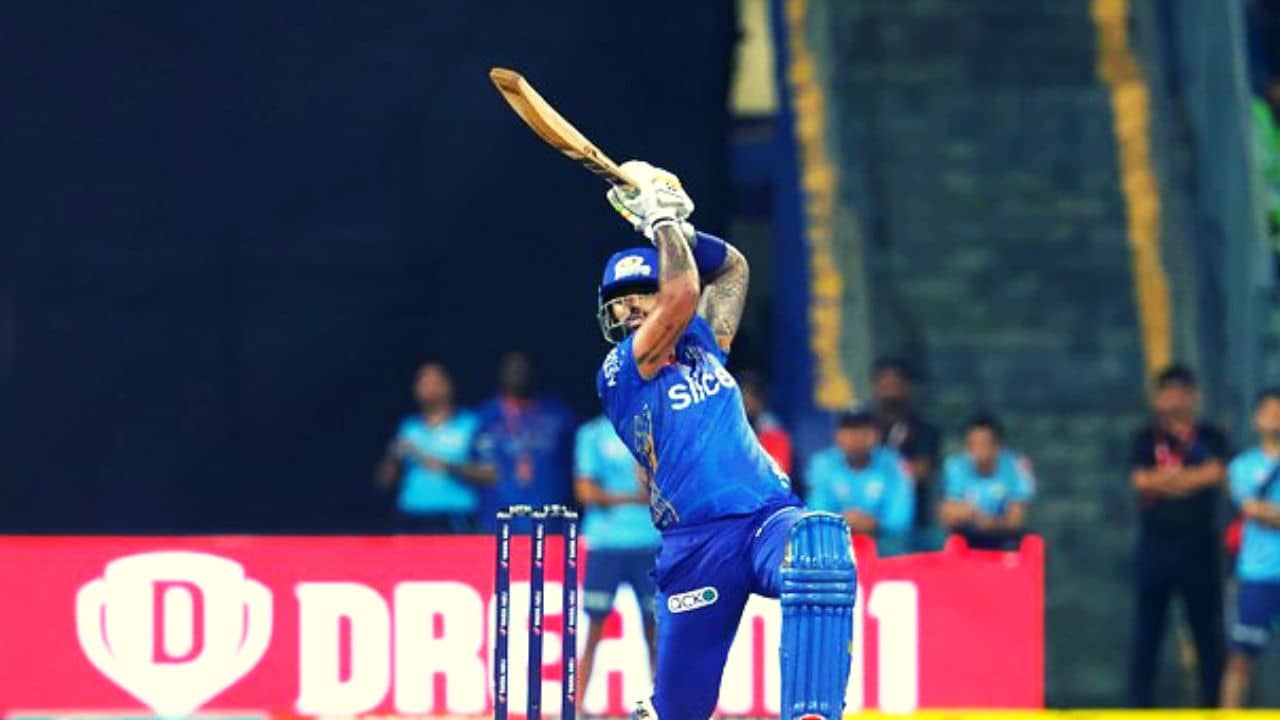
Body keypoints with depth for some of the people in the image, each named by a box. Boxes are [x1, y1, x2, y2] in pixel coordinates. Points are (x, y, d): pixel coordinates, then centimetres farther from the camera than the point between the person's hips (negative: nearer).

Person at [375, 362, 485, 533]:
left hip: (454, 523, -3)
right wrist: (394, 457, -5)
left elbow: (485, 475, -3)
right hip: (411, 521, 3)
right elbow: (384, 481, 15)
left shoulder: (470, 424, 4)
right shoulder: (409, 427, 15)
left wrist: (448, 468, -15)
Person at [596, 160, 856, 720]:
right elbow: (683, 294, -12)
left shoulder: (702, 345, 20)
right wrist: (661, 220, 1)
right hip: (697, 544, -3)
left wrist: (676, 227, 18)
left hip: (773, 518, 3)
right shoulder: (618, 373, 1)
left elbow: (733, 268, 33)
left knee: (820, 548, -36)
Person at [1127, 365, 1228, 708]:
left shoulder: (1211, 438, 7)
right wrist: (1195, 476, -8)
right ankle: (1140, 703, 6)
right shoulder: (1147, 438, 6)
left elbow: (1217, 473, -11)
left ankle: (1214, 702, 6)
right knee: (1146, 631, 2)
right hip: (1156, 544, 0)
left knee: (1208, 629, 1)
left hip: (1199, 546, 0)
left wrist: (1165, 478, -10)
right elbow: (1141, 480, -9)